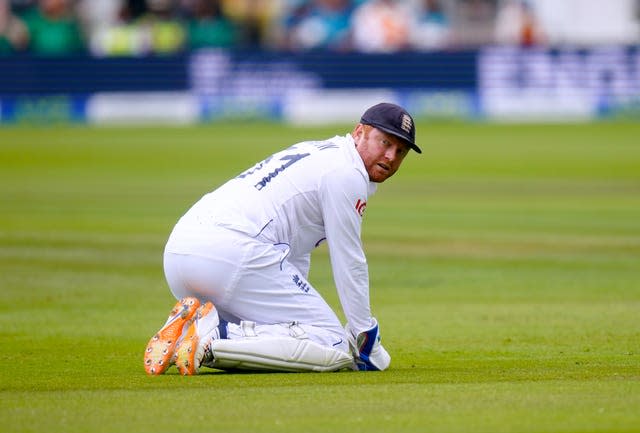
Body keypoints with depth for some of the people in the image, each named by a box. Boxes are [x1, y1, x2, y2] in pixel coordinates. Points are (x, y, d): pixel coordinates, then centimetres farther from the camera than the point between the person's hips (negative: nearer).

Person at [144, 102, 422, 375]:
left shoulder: (312, 153, 30)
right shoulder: (346, 172, 0)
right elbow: (348, 262, 1)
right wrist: (365, 338, 9)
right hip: (234, 252, -10)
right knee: (333, 346, -8)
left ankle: (190, 327, 2)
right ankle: (216, 337, -21)